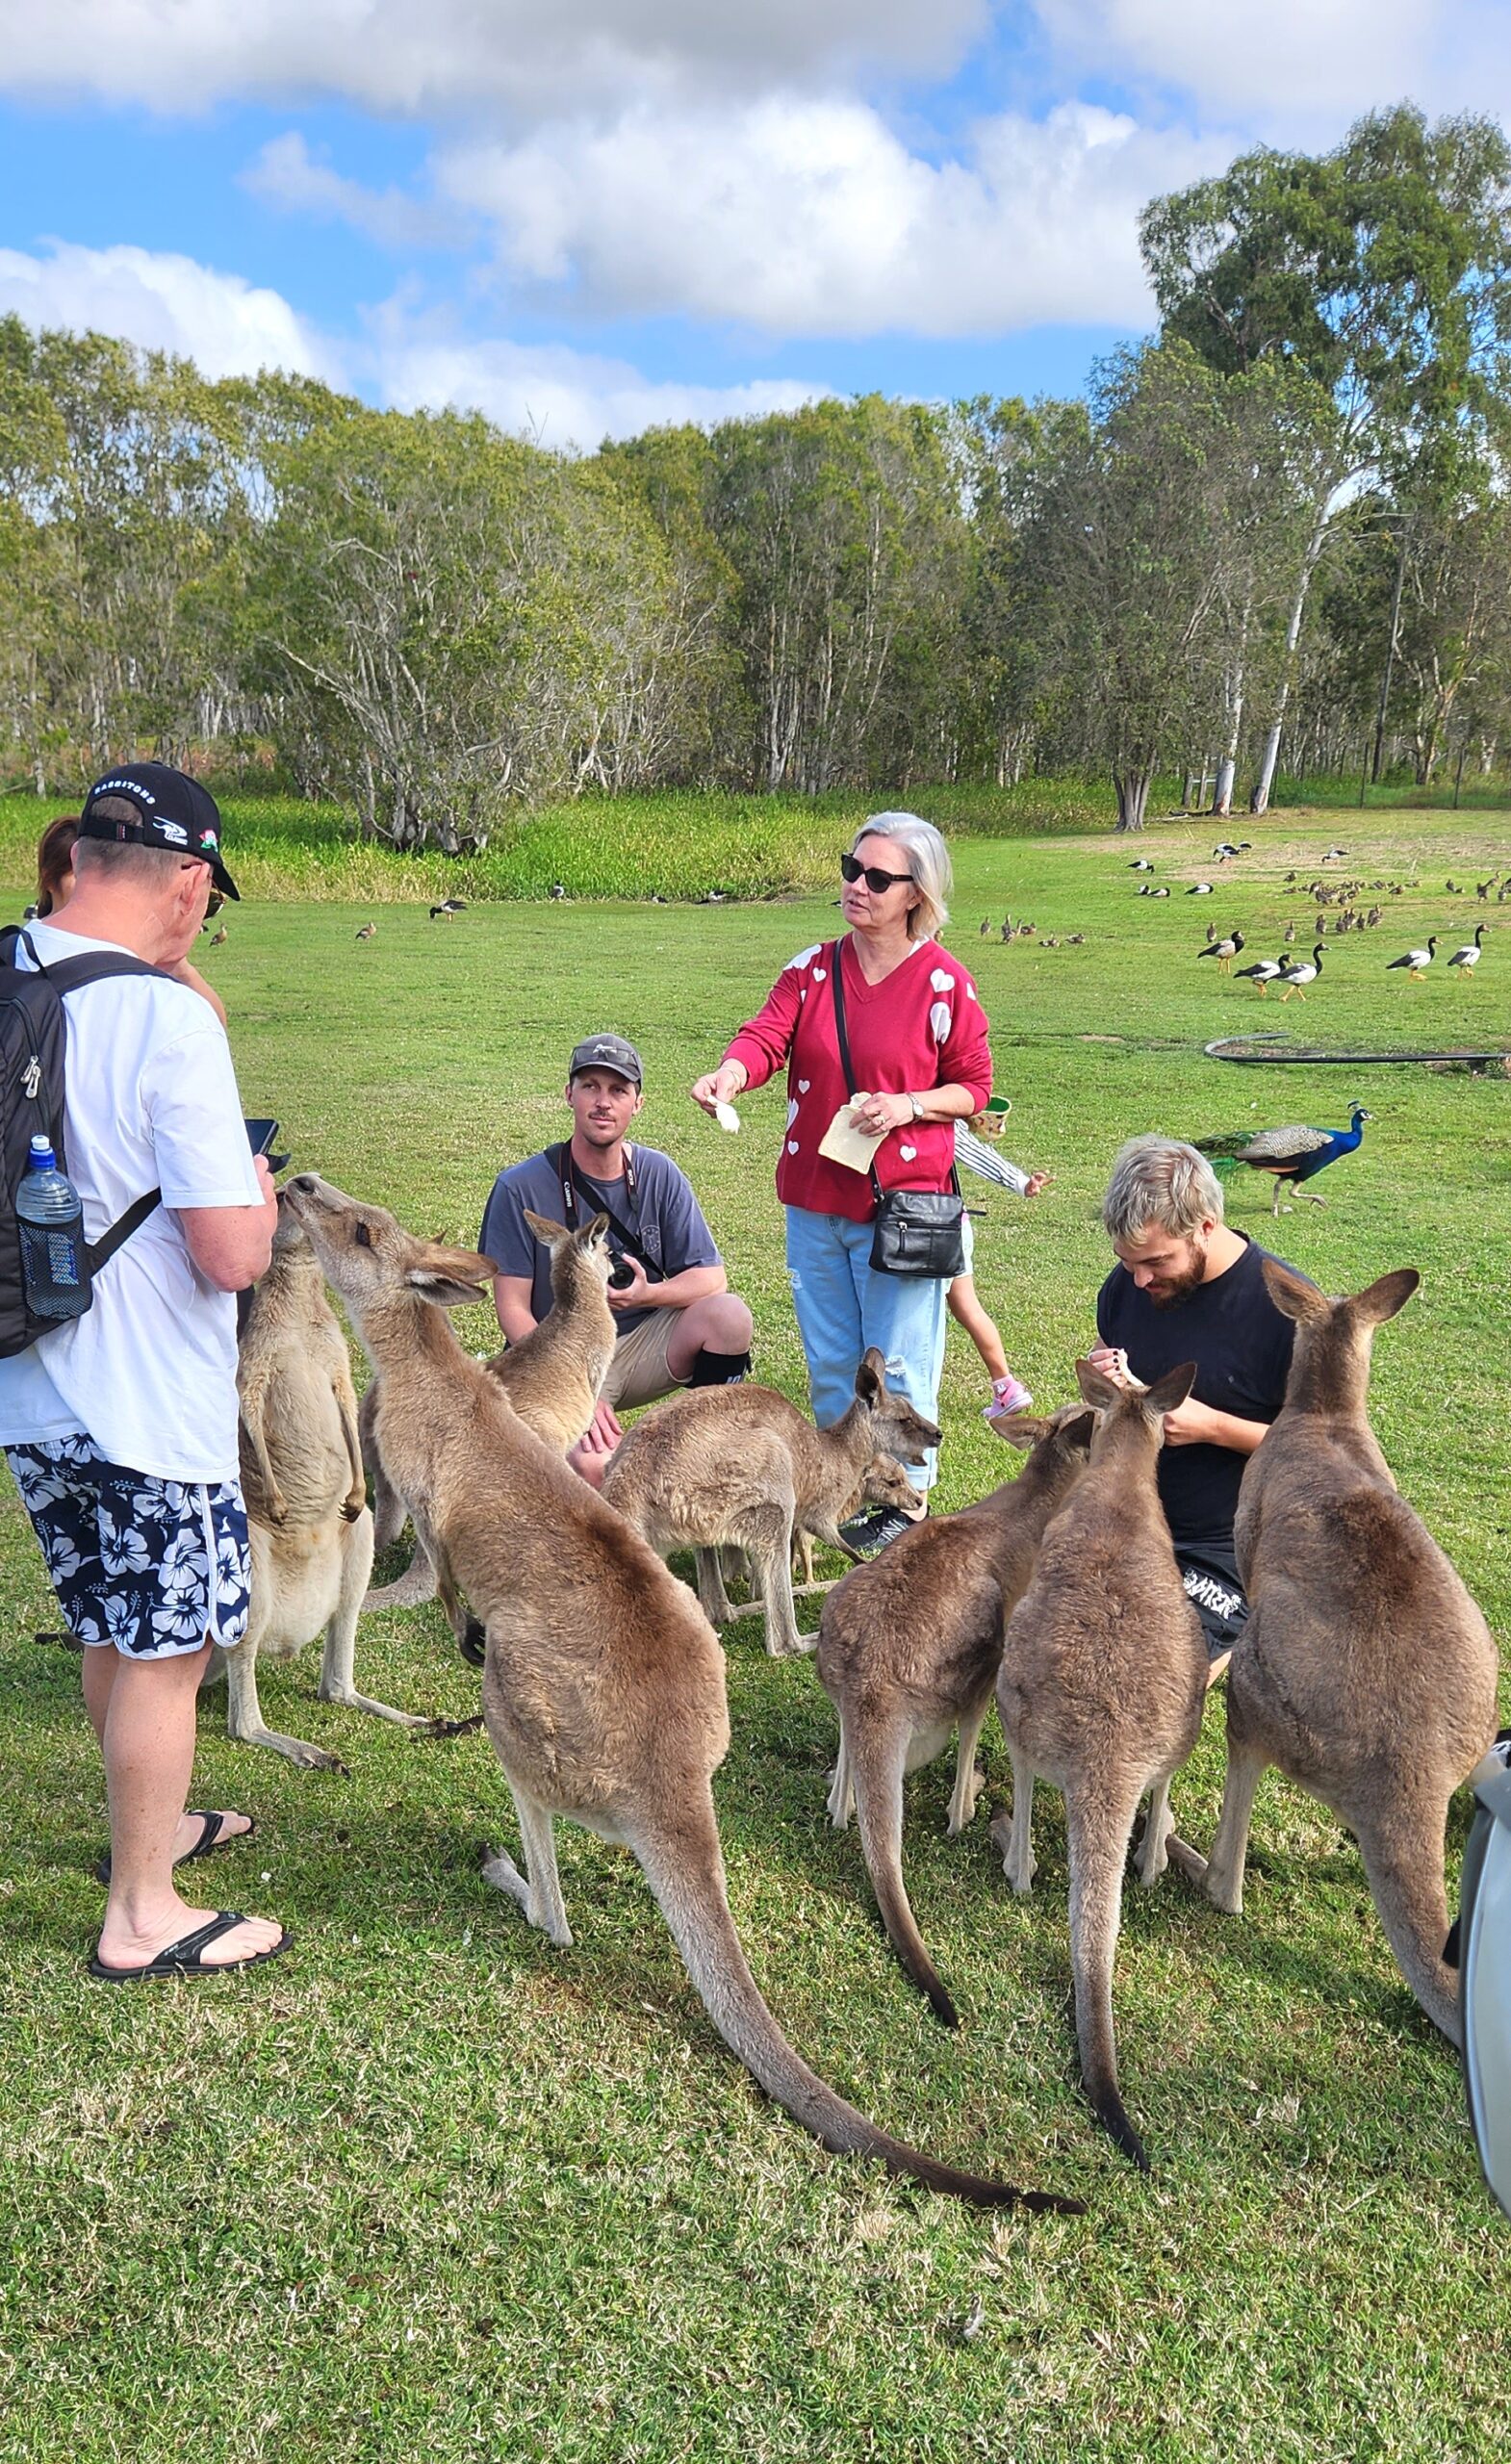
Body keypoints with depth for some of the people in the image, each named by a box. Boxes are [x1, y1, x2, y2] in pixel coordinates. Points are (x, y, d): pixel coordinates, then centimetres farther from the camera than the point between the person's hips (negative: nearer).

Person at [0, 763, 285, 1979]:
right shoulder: (167, 1020, -22)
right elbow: (231, 1260, -21)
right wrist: (257, 1196, -1)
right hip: (147, 1412, -7)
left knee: (116, 1632, 24)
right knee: (166, 1653, 9)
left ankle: (151, 1823, 45)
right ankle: (143, 1915, 23)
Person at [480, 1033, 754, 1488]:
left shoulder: (660, 1175, -2)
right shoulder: (521, 1187, -11)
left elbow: (712, 1278, -1)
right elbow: (513, 1309, -10)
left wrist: (649, 1294, -22)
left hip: (643, 1345, 4)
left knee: (729, 1316, -25)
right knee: (594, 1469, -32)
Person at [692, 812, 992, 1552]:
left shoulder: (942, 981, -6)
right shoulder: (812, 968, 4)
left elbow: (974, 1085, 1)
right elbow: (765, 1035, -10)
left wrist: (910, 1106, -17)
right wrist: (730, 1072, -32)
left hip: (902, 1202, -4)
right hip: (814, 1199, 4)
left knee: (899, 1360, 3)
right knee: (828, 1358, 15)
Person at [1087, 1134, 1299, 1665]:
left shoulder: (1285, 1308, -17)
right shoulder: (1127, 1282, -2)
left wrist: (1213, 1427, -22)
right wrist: (1101, 1379, -7)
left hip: (1223, 1553, -6)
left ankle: (1239, 1634, 9)